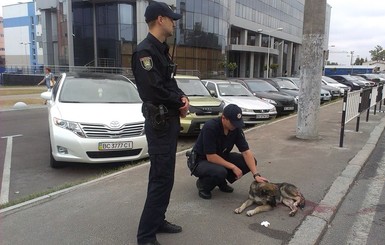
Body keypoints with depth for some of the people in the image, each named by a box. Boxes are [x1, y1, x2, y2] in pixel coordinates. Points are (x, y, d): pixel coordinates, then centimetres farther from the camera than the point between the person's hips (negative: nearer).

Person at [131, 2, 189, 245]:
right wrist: (180, 102, -9)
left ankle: (158, 221, 31)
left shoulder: (162, 49, 16)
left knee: (165, 176, 17)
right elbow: (154, 89, -24)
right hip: (159, 122, -10)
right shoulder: (146, 50, -16)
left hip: (170, 120, 10)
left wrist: (182, 97, -2)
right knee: (161, 178, -6)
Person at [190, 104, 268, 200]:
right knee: (220, 172, -39)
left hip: (221, 157, 7)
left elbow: (246, 152, -12)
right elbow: (211, 157, -29)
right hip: (201, 161, -7)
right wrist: (233, 167, -25)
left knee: (251, 161, -9)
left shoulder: (236, 128, -11)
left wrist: (256, 174, -21)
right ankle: (203, 184, -5)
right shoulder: (210, 127, -30)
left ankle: (222, 182, 8)